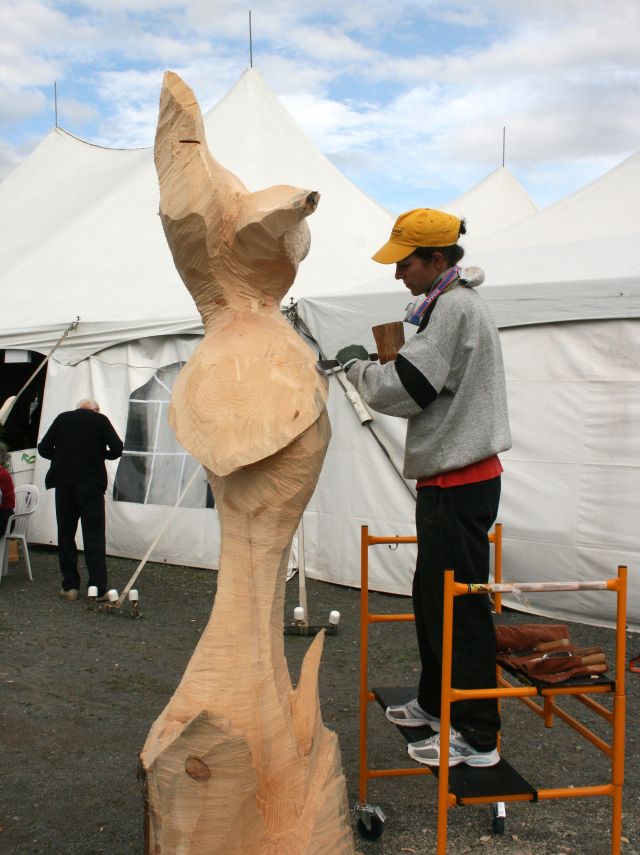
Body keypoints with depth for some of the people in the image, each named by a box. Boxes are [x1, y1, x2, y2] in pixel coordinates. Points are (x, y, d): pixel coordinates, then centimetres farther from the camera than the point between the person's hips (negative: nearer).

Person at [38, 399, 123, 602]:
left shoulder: (62, 418, 8)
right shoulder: (100, 420, 2)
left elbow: (43, 448, 5)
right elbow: (116, 449, -6)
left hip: (64, 483, 2)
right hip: (92, 483, -2)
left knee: (66, 535, 10)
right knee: (94, 537, 1)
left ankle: (70, 587, 12)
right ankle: (98, 588, 0)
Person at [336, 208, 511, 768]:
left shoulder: (456, 308, -16)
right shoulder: (450, 305, 16)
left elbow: (402, 390, -20)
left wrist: (357, 364, -3)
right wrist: (377, 366, 6)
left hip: (460, 484, -11)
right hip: (448, 479, 11)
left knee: (461, 606, -3)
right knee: (431, 596, 19)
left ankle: (478, 738, 7)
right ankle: (435, 704, 35)